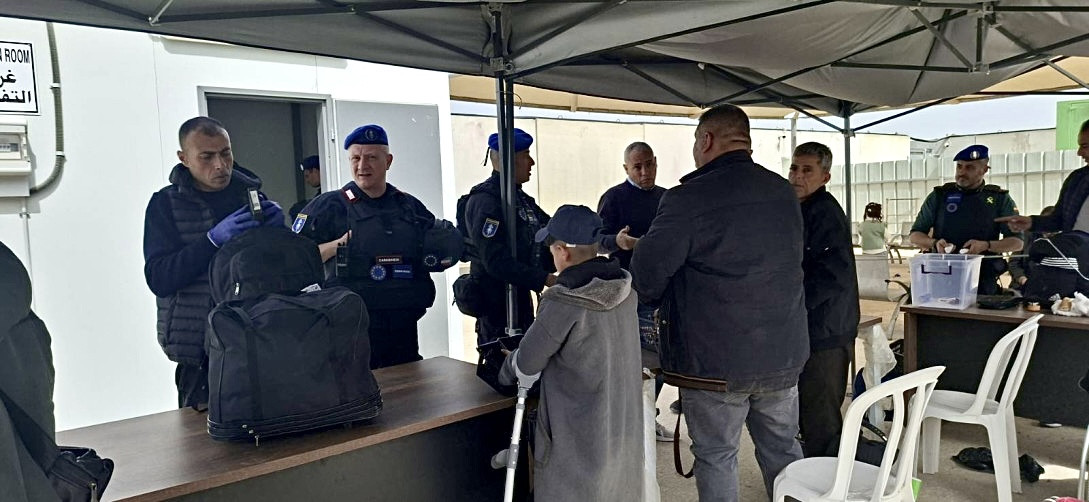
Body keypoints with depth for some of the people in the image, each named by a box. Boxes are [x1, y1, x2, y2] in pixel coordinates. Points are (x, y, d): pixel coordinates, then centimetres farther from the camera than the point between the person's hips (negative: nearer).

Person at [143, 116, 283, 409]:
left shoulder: (250, 193, 8)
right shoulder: (166, 204, 1)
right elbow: (158, 279, -10)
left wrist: (277, 228, -12)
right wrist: (214, 238, -22)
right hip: (202, 348, -2)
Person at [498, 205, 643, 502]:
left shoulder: (562, 302, -22)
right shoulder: (625, 289, -2)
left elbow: (527, 364, -10)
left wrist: (505, 374, 11)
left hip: (578, 438, -6)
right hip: (625, 429, 6)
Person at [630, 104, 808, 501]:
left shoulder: (688, 199, -16)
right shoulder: (785, 193, 5)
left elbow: (646, 277, -14)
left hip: (715, 361, -6)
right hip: (784, 353, 6)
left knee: (716, 456, 9)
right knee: (782, 449, 19)